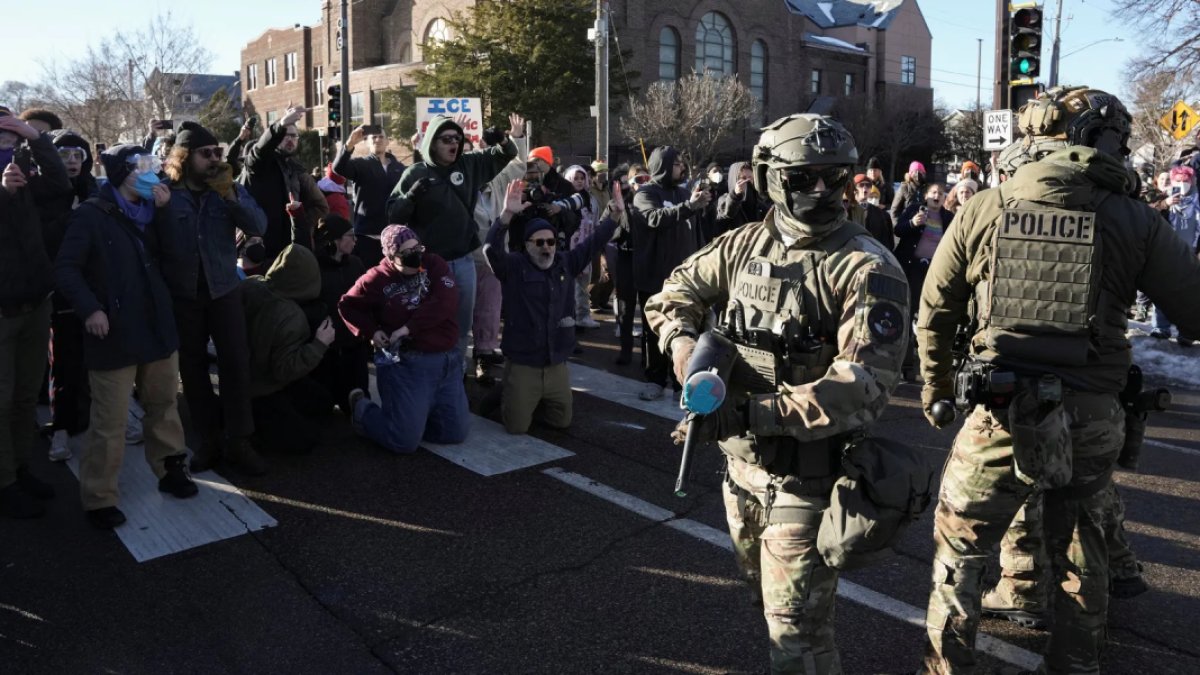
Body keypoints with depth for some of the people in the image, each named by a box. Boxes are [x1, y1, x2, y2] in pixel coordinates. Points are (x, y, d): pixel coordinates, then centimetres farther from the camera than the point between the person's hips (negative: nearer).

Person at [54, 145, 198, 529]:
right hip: (115, 332, -6)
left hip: (158, 326, 6)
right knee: (110, 422, -2)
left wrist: (165, 211, -6)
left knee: (164, 405, 17)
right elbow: (65, 268, -11)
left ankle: (170, 469, 33)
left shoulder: (150, 213, 13)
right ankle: (99, 498, 10)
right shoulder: (91, 215, -8)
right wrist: (90, 308, -23)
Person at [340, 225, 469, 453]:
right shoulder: (378, 279, -4)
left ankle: (411, 416, 30)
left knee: (456, 432, 7)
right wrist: (371, 331, -7)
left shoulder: (434, 264, 1)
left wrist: (409, 327, -16)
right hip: (405, 364, -4)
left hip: (447, 361, 4)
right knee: (405, 440, -6)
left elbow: (446, 302, -13)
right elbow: (347, 305, 8)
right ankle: (363, 409, 21)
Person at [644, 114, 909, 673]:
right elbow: (676, 291, 16)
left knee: (796, 628, 0)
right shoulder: (744, 244, 2)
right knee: (767, 601, 26)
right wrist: (682, 340, -6)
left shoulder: (867, 268, -18)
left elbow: (863, 384, -26)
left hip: (807, 474, -6)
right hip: (741, 462, 7)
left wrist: (756, 412, -32)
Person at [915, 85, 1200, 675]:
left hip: (1001, 416, -1)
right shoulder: (1134, 221, -6)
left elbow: (934, 311, 3)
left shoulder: (983, 210, -4)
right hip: (1091, 421, 2)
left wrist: (935, 385, 17)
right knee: (1080, 557, 24)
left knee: (957, 548, 17)